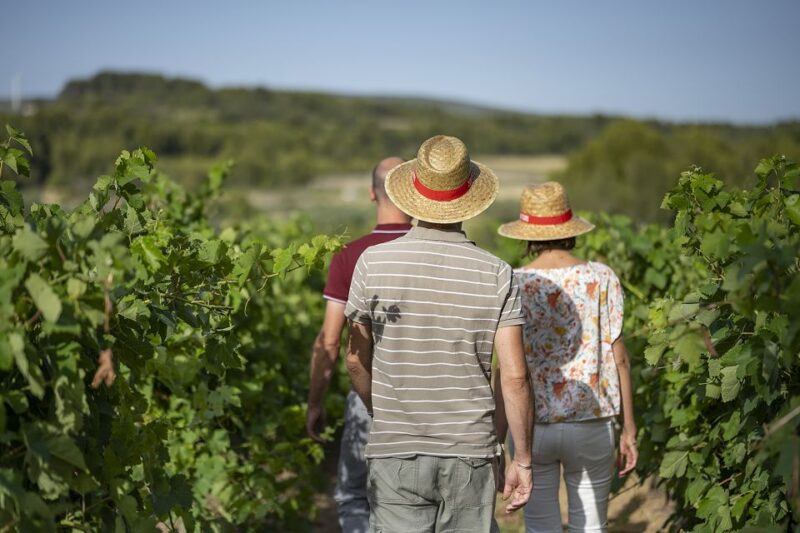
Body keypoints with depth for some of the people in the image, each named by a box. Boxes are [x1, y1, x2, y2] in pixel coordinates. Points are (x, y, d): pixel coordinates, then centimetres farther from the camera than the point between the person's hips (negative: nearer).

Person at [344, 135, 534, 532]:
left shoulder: (374, 263, -5)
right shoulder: (496, 275, -5)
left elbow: (356, 359, 3)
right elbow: (515, 376, -7)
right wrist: (523, 459, 2)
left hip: (395, 454, 0)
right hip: (470, 455, 1)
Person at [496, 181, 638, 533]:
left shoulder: (513, 286, -6)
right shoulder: (602, 279, -3)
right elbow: (619, 358, -2)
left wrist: (497, 438, 1)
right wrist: (629, 429, 5)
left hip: (532, 426, 0)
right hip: (592, 425, 1)